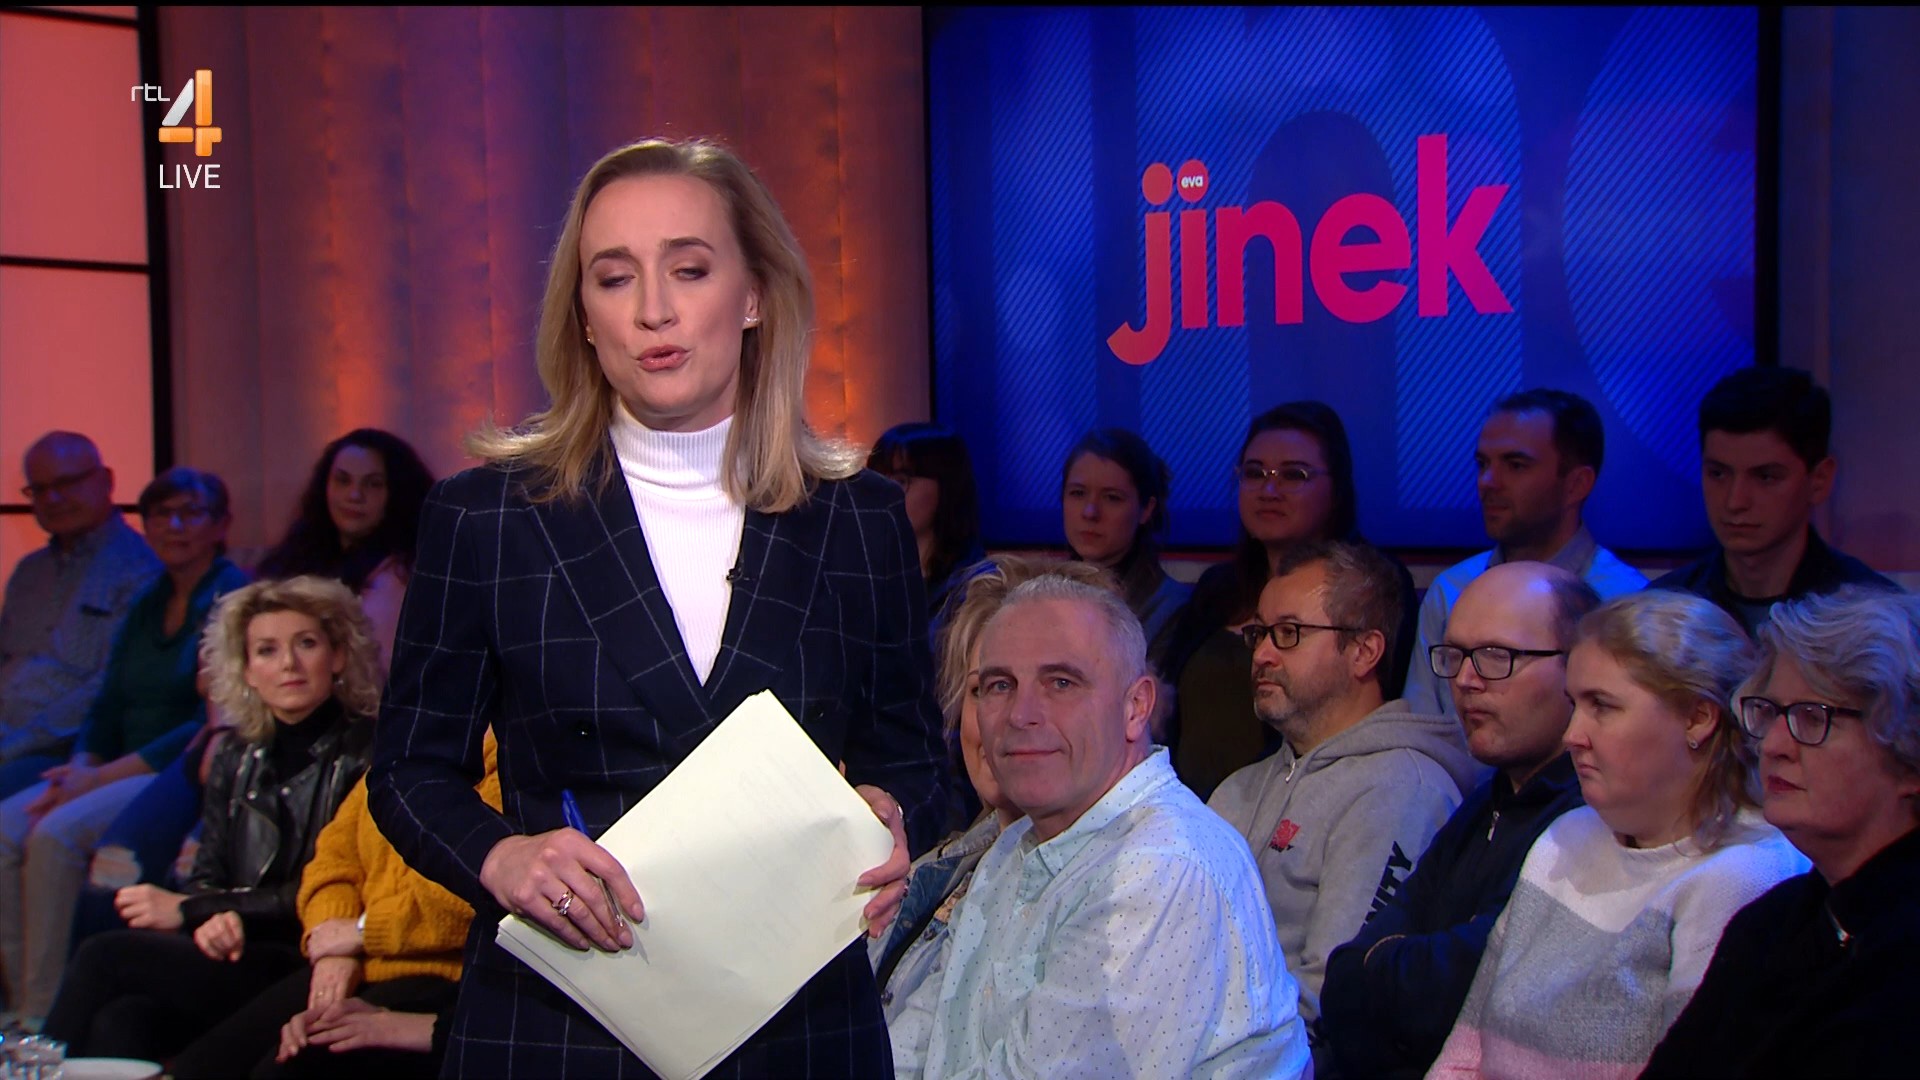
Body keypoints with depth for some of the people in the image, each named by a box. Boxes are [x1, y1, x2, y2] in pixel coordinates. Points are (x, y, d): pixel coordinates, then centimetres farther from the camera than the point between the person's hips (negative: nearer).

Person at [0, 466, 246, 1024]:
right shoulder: (147, 603, 17)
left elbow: (212, 727, -14)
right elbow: (106, 708, 16)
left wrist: (102, 776, -15)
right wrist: (79, 767, -5)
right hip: (119, 771, 8)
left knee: (58, 834, -26)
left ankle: (48, 1015, -18)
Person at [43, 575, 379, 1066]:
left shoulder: (362, 754, -6)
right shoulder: (238, 758, 15)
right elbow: (207, 874, 13)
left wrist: (188, 911, -7)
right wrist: (212, 920, -12)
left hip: (311, 971, -5)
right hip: (239, 955, 5)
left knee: (106, 954, -18)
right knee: (121, 1021, -25)